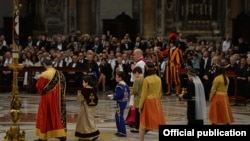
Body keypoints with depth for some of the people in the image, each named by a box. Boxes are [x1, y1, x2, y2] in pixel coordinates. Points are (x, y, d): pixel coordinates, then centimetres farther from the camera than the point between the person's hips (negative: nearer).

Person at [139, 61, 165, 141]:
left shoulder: (146, 79, -15)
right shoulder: (158, 79, 2)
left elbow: (144, 94, -12)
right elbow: (160, 92, 10)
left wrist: (140, 105, -5)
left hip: (148, 102, -5)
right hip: (157, 102, 5)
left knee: (143, 122, 6)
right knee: (159, 122, 8)